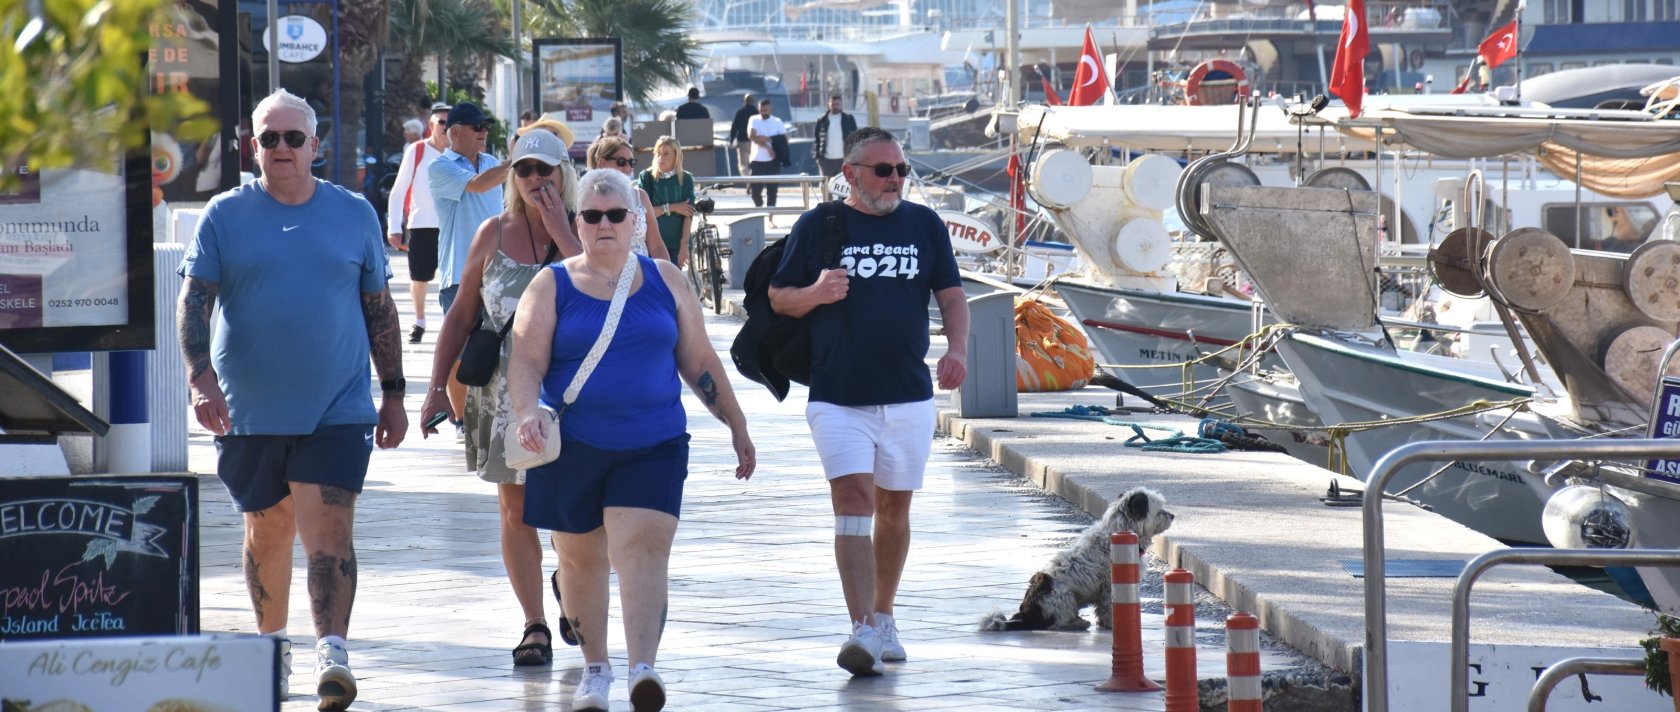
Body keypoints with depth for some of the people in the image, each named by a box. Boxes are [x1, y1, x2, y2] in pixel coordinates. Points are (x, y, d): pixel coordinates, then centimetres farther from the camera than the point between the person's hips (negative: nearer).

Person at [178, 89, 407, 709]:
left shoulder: (354, 214, 6)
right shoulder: (226, 215, 2)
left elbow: (378, 307, 11)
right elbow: (194, 302, -4)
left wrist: (393, 392, 9)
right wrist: (201, 378, -19)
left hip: (337, 408, -1)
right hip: (249, 412, 1)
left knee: (328, 529, -13)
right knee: (267, 531, 12)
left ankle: (332, 652, -19)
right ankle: (272, 646, 29)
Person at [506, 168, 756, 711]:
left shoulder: (664, 280, 8)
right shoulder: (552, 287, 3)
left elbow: (700, 361, 13)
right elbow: (526, 362, -5)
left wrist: (736, 425, 14)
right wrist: (526, 413, -24)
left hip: (653, 447, -1)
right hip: (572, 448, 1)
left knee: (642, 549, -16)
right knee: (580, 560, 10)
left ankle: (643, 668, -27)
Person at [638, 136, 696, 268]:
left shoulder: (686, 179, 2)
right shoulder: (646, 177, -2)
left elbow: (688, 215, -3)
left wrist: (684, 245, -12)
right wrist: (671, 208, -12)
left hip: (675, 244, 1)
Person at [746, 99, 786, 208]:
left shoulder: (777, 122, 5)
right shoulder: (754, 120, 3)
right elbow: (751, 135, -12)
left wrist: (767, 138, -15)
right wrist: (767, 146, -20)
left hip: (772, 161, 0)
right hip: (757, 160, 0)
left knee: (772, 189, 0)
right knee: (755, 189, 1)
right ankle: (759, 205, 29)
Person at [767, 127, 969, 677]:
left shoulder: (924, 225, 8)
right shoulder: (818, 227, 2)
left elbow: (951, 295, 9)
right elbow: (778, 298, 6)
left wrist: (957, 347, -10)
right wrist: (815, 294, -16)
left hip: (908, 396, 3)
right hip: (838, 398, -3)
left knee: (893, 508, 12)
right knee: (854, 503, -15)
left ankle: (883, 619, 28)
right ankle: (863, 631, -22)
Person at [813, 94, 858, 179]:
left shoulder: (849, 119, 5)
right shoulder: (822, 121, 6)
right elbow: (817, 139, 7)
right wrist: (818, 156, -1)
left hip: (843, 159, -1)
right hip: (826, 159, 1)